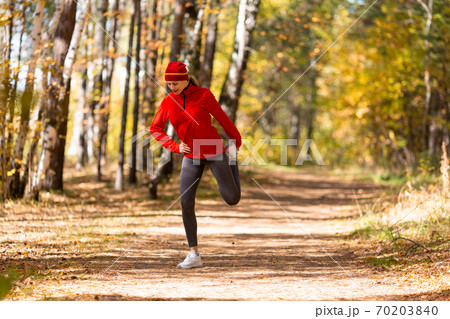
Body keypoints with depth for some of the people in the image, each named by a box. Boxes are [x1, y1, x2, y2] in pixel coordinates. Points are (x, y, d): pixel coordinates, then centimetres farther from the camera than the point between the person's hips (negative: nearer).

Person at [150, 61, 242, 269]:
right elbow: (155, 129, 8)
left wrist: (237, 143, 9)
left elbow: (222, 118, -2)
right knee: (186, 203, -9)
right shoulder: (168, 102, -2)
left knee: (232, 199, 2)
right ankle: (194, 255, -1)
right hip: (191, 157, 3)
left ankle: (232, 156, 34)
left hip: (214, 152, -3)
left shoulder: (203, 95, -12)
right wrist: (175, 146, -5)